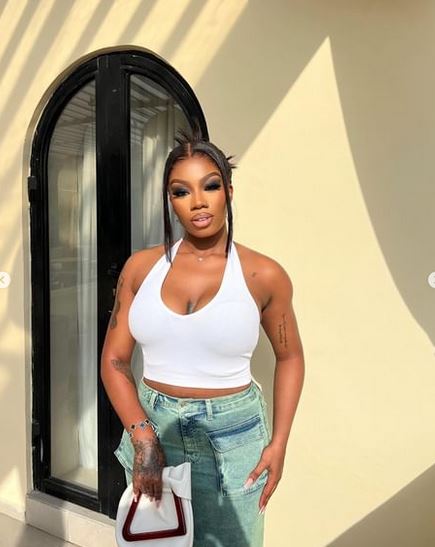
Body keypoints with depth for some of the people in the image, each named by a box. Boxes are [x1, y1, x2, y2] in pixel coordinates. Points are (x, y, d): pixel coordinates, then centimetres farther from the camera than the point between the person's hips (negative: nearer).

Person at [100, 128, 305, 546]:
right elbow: (114, 360, -1)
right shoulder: (141, 266, -5)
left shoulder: (264, 275, -10)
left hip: (232, 435, -2)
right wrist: (141, 434, -13)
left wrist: (279, 442, -3)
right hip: (152, 427, 3)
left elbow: (290, 357, 3)